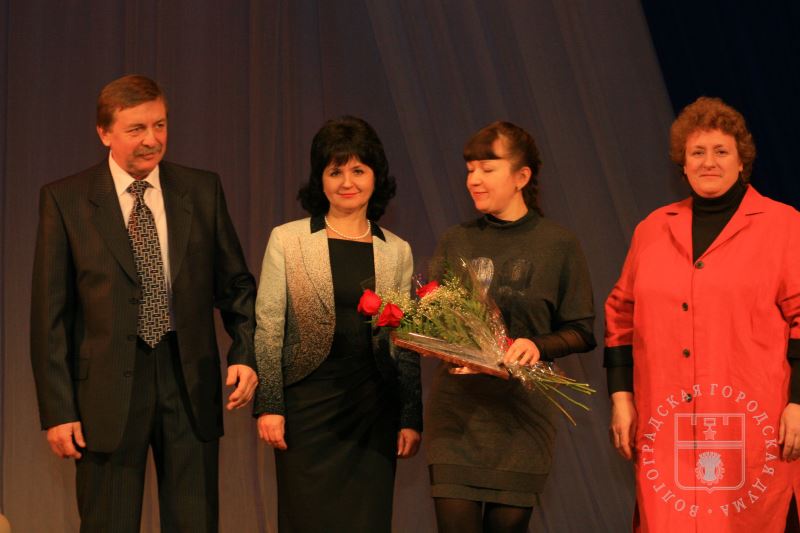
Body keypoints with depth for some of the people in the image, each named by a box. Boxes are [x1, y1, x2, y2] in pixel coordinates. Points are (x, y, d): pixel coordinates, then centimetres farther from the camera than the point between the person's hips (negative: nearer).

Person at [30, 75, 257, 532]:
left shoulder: (202, 190, 5)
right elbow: (50, 313, -2)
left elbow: (235, 284, 12)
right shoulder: (65, 199, -2)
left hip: (189, 381, 2)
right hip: (107, 390, -2)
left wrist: (246, 354, -5)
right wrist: (57, 410, -7)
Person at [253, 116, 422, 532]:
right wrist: (269, 405, -9)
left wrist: (411, 418, 5)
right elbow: (268, 329, -2)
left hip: (374, 408, 2)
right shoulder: (287, 240, 0)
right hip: (308, 403, -2)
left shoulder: (397, 251, 8)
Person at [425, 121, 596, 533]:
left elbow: (581, 332, 3)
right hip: (456, 410, 2)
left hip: (521, 412, -1)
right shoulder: (454, 243, 9)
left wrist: (538, 346, -15)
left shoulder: (558, 245, 2)